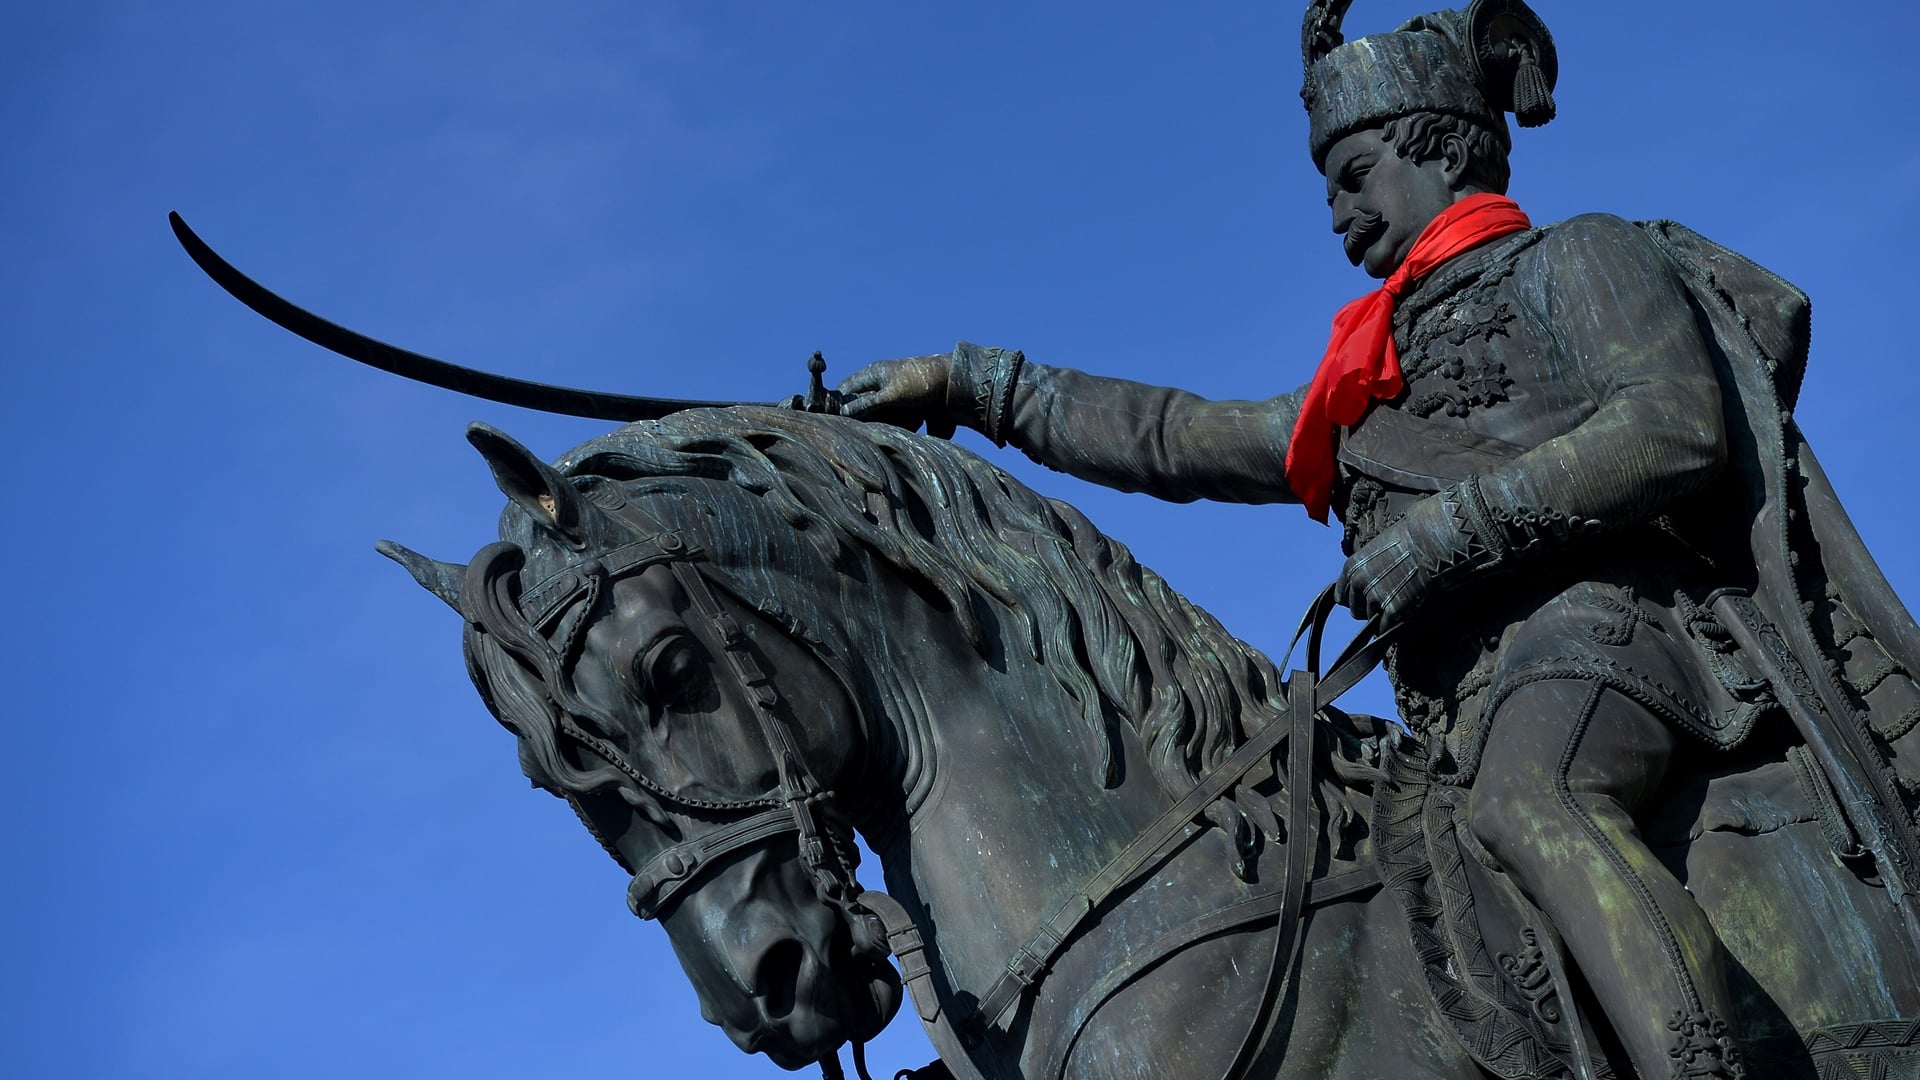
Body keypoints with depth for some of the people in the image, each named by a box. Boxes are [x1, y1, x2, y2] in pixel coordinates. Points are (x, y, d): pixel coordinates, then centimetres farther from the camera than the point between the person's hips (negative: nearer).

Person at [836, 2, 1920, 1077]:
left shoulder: (1577, 259, 14)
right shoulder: (1364, 393, 33)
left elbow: (1676, 432, -5)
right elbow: (1173, 439, 34)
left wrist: (1445, 528, -10)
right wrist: (973, 384, 30)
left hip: (1596, 616, -7)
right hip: (1476, 719, 8)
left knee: (1527, 800, -38)